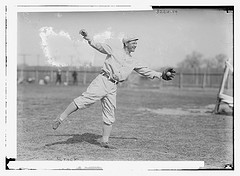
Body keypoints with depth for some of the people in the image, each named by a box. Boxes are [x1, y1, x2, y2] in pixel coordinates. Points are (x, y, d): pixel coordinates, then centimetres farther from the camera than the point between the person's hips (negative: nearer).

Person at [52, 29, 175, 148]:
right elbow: (99, 46, -3)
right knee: (84, 100, -20)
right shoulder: (113, 52, 5)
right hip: (102, 81, -5)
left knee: (110, 116, 5)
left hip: (112, 88, 5)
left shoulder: (133, 62, 19)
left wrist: (162, 75, 13)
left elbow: (147, 71, 21)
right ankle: (61, 118, -14)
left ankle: (104, 141, 14)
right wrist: (88, 38, -19)